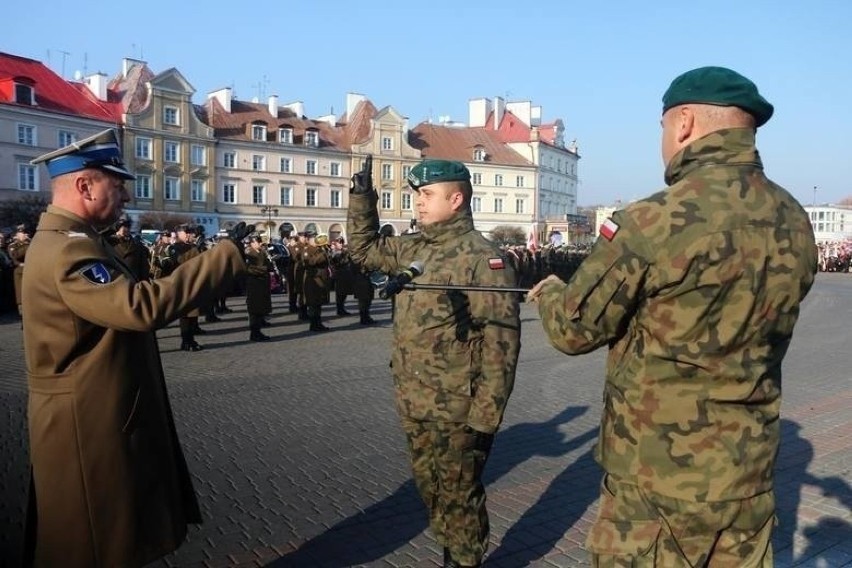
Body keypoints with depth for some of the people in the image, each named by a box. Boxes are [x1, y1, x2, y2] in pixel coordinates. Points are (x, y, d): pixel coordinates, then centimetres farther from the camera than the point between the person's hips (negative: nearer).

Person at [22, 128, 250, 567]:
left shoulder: (73, 240, 12)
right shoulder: (67, 250, -24)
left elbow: (120, 304, 18)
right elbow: (141, 307, -38)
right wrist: (227, 255, -35)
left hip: (104, 416, 10)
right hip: (90, 425, -10)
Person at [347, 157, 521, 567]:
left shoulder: (482, 258, -16)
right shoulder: (414, 248, 7)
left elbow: (500, 343, -19)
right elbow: (364, 249, 23)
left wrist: (485, 416, -21)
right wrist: (362, 195, 10)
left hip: (455, 410, -8)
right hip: (413, 406, 8)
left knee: (458, 496, 9)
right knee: (431, 490, 21)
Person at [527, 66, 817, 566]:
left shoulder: (654, 222, -22)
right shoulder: (795, 223, -1)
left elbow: (573, 330, -12)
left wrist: (550, 293, 9)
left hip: (661, 477, -6)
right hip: (750, 474, 6)